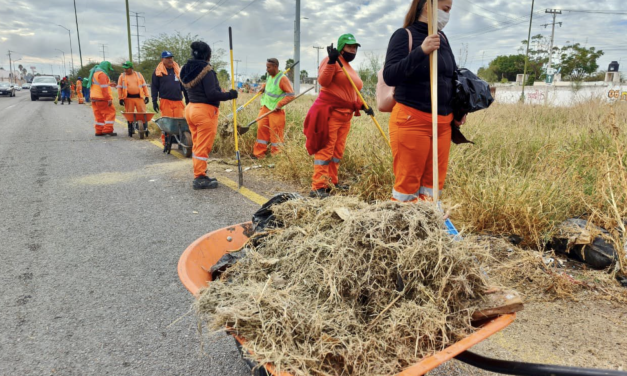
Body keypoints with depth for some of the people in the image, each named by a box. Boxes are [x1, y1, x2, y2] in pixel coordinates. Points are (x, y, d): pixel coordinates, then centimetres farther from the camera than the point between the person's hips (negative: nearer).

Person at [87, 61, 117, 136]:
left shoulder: (94, 73, 22)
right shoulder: (102, 74, -10)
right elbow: (104, 88, -19)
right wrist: (109, 99, -21)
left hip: (94, 98, 10)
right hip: (101, 98, -10)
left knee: (99, 115, 11)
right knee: (110, 112, -7)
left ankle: (99, 131, 12)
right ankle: (107, 130, -14)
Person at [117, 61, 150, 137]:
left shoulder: (138, 75, 8)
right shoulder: (122, 76, 7)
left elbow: (144, 86, 9)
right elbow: (119, 88, 6)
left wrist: (146, 96, 3)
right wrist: (120, 98, -2)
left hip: (139, 97, 0)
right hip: (128, 98, 0)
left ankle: (145, 128, 9)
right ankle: (130, 130, 13)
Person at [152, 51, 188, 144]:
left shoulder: (178, 71, 15)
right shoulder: (158, 72, 6)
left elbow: (184, 86, 19)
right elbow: (154, 87, 5)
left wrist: (187, 99, 15)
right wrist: (154, 101, -2)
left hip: (178, 101, 3)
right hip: (165, 101, -3)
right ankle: (165, 142, 5)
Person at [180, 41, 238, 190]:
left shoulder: (187, 70, 10)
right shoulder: (206, 70, -14)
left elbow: (190, 89, 14)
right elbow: (212, 94, -20)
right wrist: (230, 95, -10)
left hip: (190, 109, 9)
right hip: (205, 111, -8)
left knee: (197, 145, 16)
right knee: (203, 147, -2)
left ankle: (199, 175, 25)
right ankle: (200, 179, 4)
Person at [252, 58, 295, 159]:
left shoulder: (282, 78, -14)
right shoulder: (269, 75, 9)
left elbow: (291, 95, -16)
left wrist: (279, 104, -20)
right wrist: (264, 87, 9)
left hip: (276, 111, -7)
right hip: (265, 108, 8)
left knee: (276, 134, -2)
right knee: (261, 129, 7)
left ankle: (276, 156, 8)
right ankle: (259, 154, 14)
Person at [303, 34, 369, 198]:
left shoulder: (351, 70, 23)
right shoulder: (332, 61, -3)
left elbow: (352, 94, 25)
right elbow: (323, 81, -19)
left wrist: (362, 106, 9)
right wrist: (331, 61, -28)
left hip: (345, 115, 9)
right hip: (329, 112, -9)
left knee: (338, 151, 11)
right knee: (325, 149, -12)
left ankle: (331, 182, 21)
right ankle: (318, 187, -13)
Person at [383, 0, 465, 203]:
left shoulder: (443, 38, 13)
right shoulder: (404, 35, -7)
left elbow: (453, 76, 24)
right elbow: (390, 76, -19)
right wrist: (421, 51, -28)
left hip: (443, 122, 7)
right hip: (412, 120, -7)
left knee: (434, 182, 10)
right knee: (407, 182, -1)